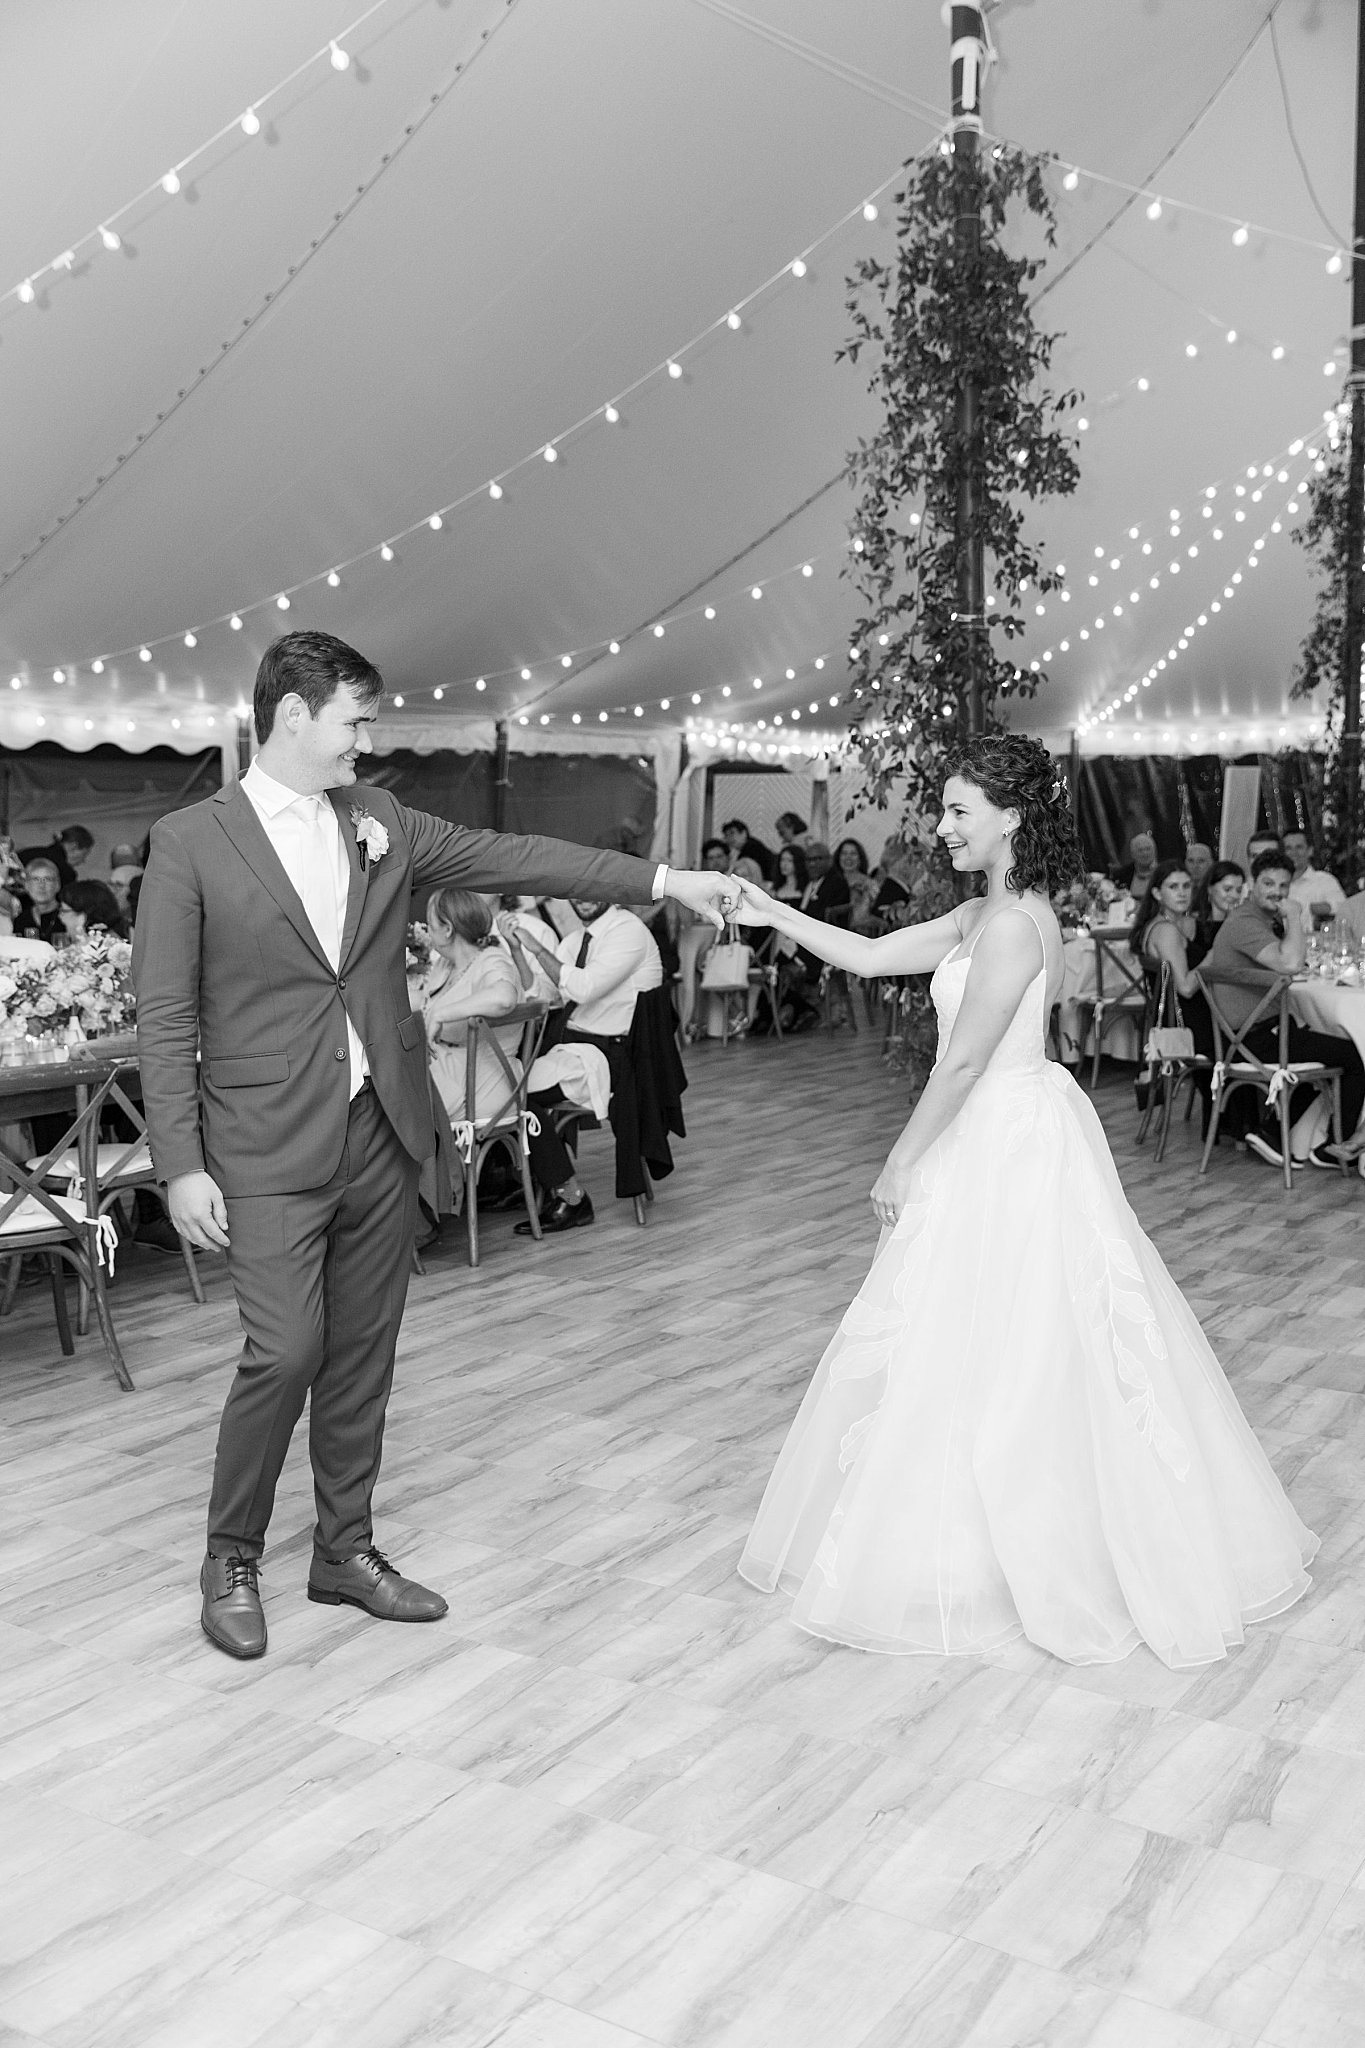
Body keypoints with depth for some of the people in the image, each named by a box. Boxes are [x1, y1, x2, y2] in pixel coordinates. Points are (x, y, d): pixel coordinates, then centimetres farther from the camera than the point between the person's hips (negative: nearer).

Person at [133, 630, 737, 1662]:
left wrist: (665, 879, -1)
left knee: (364, 1351, 11)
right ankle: (232, 1558, 16)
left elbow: (513, 857, 4)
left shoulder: (380, 821, 8)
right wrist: (182, 1165, -10)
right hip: (269, 1148, -5)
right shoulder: (191, 840, -5)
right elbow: (165, 1016, -6)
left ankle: (346, 1549, 28)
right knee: (287, 1348, -8)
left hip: (382, 1132, 5)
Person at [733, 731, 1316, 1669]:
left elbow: (963, 1062, -19)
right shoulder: (982, 914, 9)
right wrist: (768, 910, 7)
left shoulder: (1014, 923, -20)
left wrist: (900, 1165, -12)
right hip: (994, 1144, 9)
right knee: (1004, 1352, 17)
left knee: (992, 1349, 2)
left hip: (1011, 1151, -9)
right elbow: (869, 956, 12)